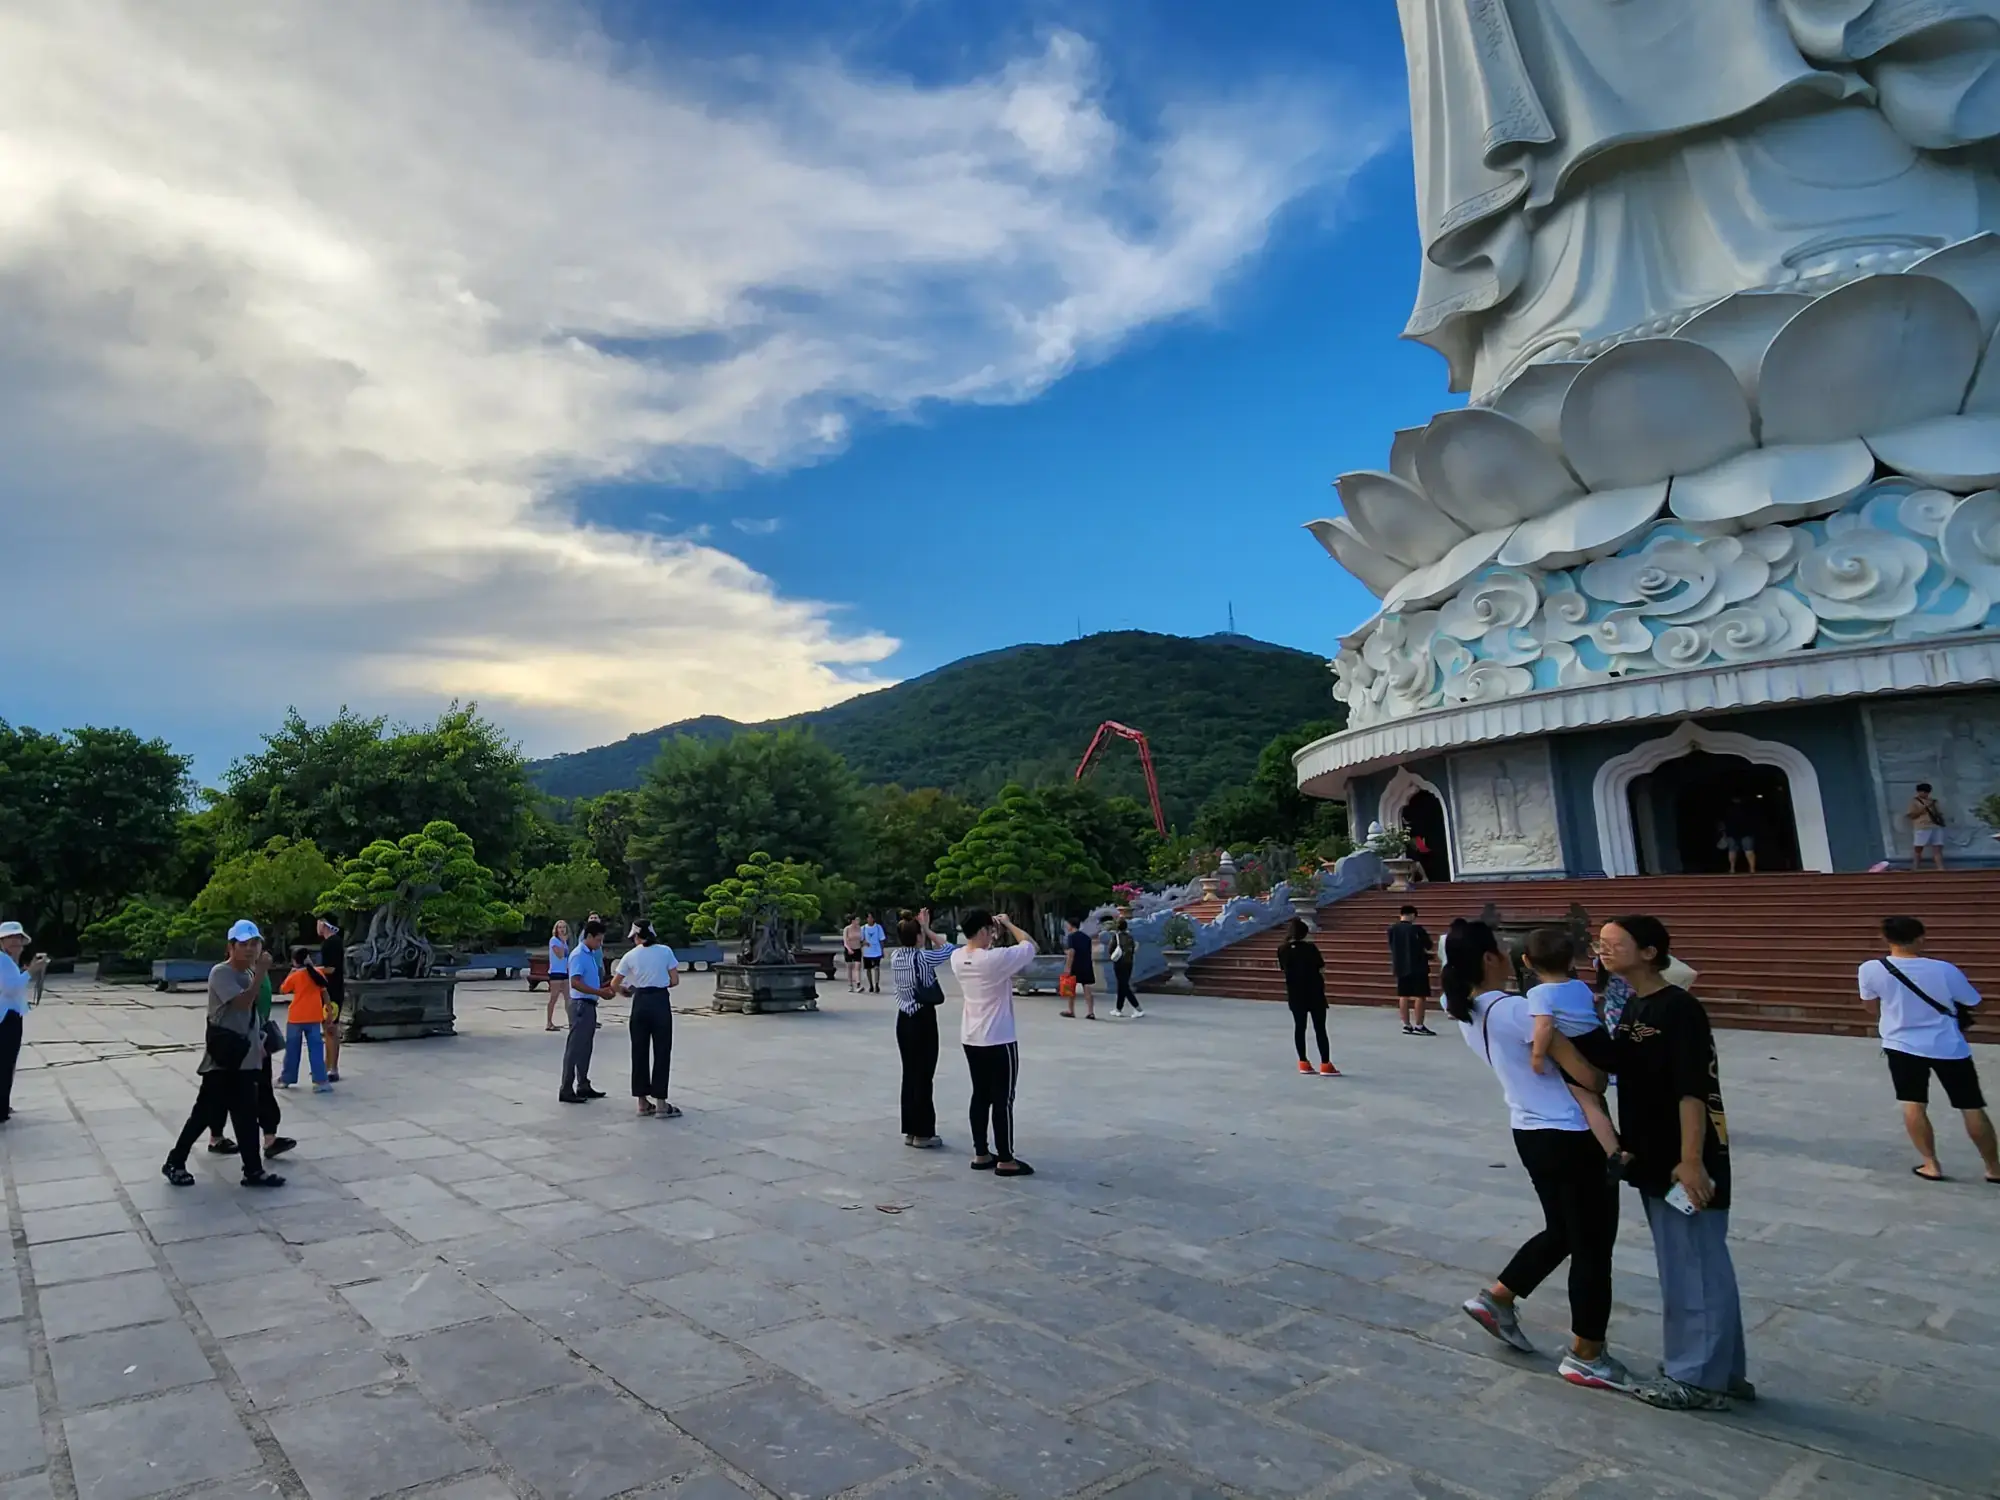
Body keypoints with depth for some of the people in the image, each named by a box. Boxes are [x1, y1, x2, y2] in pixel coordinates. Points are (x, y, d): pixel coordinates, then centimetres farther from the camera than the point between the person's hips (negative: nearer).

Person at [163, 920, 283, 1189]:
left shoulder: (249, 974, 12)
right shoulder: (221, 973, -14)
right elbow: (242, 1003, -27)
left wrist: (258, 1043, 18)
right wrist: (261, 973, -29)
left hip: (245, 1056, 8)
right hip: (223, 1056, -7)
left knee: (246, 1115, 9)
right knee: (205, 1111, 2)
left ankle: (253, 1170, 12)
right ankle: (174, 1162, 21)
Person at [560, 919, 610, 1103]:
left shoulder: (591, 955, 14)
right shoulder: (578, 955, -14)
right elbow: (575, 983, -23)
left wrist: (605, 985, 7)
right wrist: (599, 991, -25)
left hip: (589, 1005, 9)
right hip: (580, 1005, -9)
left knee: (586, 1048, 14)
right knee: (574, 1048, -4)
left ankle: (583, 1086, 21)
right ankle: (566, 1090, 1)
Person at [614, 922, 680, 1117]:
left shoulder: (631, 956, 1)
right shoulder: (665, 951, -2)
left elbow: (616, 984, 5)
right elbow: (675, 981, -1)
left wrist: (629, 989, 26)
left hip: (640, 1003, 2)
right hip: (661, 1002, -2)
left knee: (640, 1052, 11)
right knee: (662, 1052, 3)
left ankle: (643, 1102, 16)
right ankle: (660, 1103, 3)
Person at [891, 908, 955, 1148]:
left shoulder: (895, 957, 3)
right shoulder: (923, 957, -16)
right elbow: (949, 949, -1)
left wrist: (921, 927, 17)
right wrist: (928, 930, 2)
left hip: (904, 1020, 7)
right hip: (923, 1020, -7)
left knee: (910, 1074, 13)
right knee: (923, 1077, 1)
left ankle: (910, 1130, 20)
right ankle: (923, 1133, 7)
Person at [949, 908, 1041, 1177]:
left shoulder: (957, 958, -2)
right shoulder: (996, 959, -23)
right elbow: (1030, 945, -10)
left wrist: (993, 926, 12)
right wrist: (1008, 924, 1)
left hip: (971, 1039, 7)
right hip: (999, 1040, -7)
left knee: (980, 1096, 15)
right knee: (1003, 1099, 2)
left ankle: (980, 1154, 22)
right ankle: (1005, 1160, 9)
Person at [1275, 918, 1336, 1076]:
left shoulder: (1282, 949, -3)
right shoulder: (1310, 947, -15)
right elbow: (1322, 969, -9)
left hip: (1295, 994, 4)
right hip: (1314, 993, -4)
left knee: (1299, 1027, 10)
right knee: (1320, 1029, 2)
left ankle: (1303, 1063, 14)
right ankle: (1325, 1064, 3)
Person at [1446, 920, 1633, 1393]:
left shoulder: (1465, 1013, 1)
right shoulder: (1516, 1009, -24)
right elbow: (1586, 1075, -21)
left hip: (1530, 1133, 8)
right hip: (1570, 1136, -8)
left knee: (1561, 1232, 26)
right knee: (1593, 1245, 9)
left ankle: (1496, 1299, 29)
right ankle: (1586, 1357, 23)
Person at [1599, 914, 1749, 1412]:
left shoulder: (1679, 1008, -18)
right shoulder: (1631, 1007, 9)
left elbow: (1693, 1090, -22)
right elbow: (1612, 1068, 16)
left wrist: (1691, 1160, -24)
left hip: (1686, 1162, -9)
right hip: (1654, 1159, 9)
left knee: (1693, 1268, 2)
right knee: (1701, 1267, 18)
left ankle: (1699, 1378, 14)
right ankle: (1721, 1370, 31)